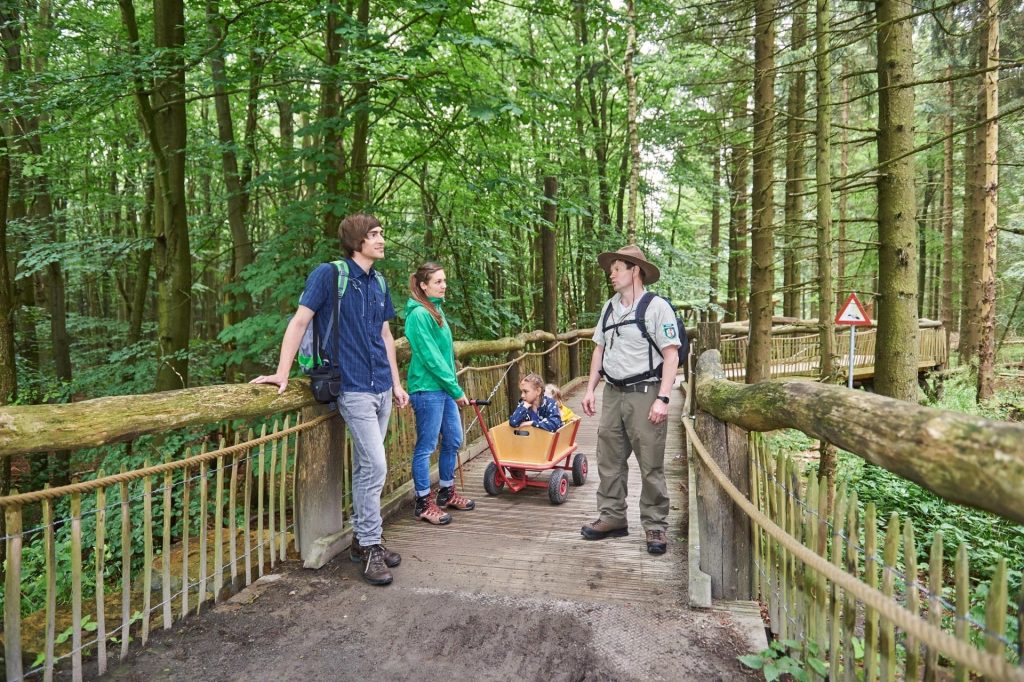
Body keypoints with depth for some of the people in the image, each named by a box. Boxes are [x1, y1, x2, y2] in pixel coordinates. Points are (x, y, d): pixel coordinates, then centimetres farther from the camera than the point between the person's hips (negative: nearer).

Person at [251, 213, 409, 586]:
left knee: (364, 467, 14)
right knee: (375, 466, -9)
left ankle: (361, 538, 25)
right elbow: (299, 322, -10)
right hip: (354, 388, -7)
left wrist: (397, 384, 16)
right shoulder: (329, 274, -9)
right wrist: (282, 373, -14)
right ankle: (371, 546, 5)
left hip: (382, 388, 7)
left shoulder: (378, 282, 11)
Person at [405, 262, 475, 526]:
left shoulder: (436, 309, 13)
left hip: (444, 388, 10)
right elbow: (431, 358, -19)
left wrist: (453, 387, 14)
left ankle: (447, 493, 33)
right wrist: (456, 389, -15)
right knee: (426, 446, 1)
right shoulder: (419, 314, -16)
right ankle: (424, 504, 14)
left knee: (453, 440, 17)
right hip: (427, 388, -9)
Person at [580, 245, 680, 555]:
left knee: (651, 465, 2)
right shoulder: (609, 307, 11)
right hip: (613, 394, 6)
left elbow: (671, 355, -10)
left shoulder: (656, 307, -8)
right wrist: (590, 389, 12)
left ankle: (655, 526, 14)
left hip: (644, 394, -6)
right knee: (609, 460, 10)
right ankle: (612, 518, 23)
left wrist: (662, 399, -17)